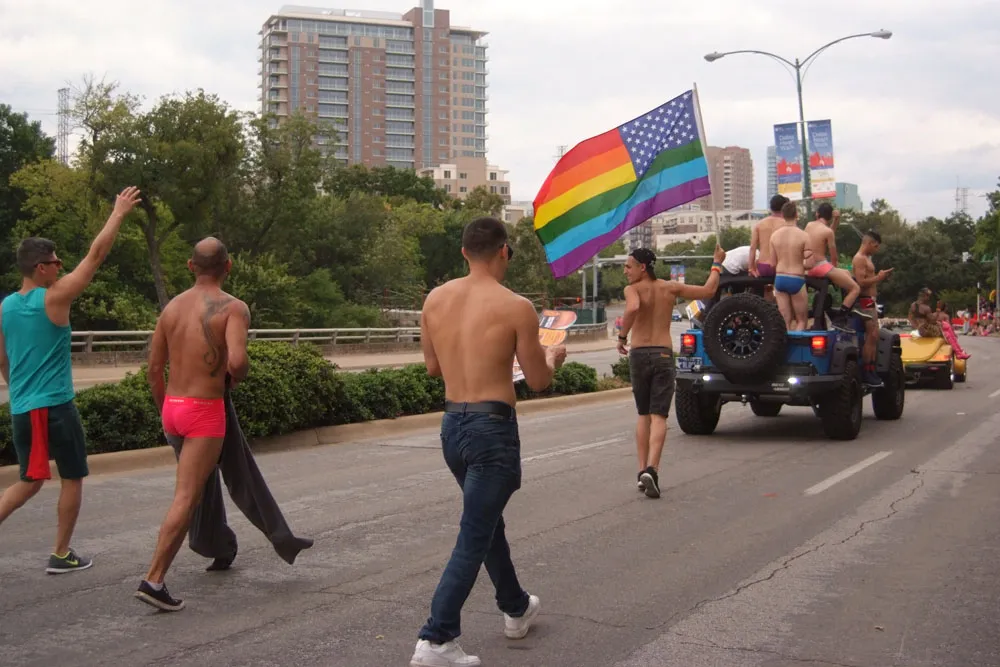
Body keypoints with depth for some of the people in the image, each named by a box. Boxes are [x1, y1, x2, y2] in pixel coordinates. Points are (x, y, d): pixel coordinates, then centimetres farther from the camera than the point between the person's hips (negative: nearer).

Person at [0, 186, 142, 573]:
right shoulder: (54, 298, -11)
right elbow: (96, 255, -10)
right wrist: (119, 213, -3)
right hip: (54, 406, -7)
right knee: (72, 479, 8)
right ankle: (62, 555, 13)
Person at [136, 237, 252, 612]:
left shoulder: (172, 306, 8)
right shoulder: (234, 308, -10)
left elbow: (154, 368, 11)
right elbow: (237, 360, -26)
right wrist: (238, 376, -2)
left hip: (172, 408, 7)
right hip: (205, 410, -7)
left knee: (206, 467, 33)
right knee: (185, 497, -5)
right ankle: (154, 580, -7)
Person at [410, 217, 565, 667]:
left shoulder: (435, 299, 3)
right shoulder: (516, 307, -12)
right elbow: (538, 381, -4)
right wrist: (554, 357, 17)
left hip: (451, 426, 7)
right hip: (492, 428, -7)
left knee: (488, 521, 24)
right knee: (474, 538, -2)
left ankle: (517, 609, 42)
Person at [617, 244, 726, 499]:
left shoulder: (633, 289, -4)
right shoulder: (670, 288, 6)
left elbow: (632, 308, -28)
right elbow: (708, 291, 13)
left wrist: (622, 337, -14)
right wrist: (717, 264, 27)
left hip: (638, 354, -1)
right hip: (663, 355, 1)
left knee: (643, 415, 15)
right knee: (658, 416, -4)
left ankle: (642, 471, 11)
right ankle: (651, 469, -22)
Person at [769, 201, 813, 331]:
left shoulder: (775, 235, 1)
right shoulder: (803, 236, -11)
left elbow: (773, 263, 5)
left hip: (779, 279, 4)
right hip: (796, 280, -4)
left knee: (785, 322, 9)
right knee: (801, 320, 8)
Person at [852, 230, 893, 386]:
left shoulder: (866, 258, 21)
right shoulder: (859, 259, -11)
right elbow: (861, 282, -21)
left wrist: (881, 277, 10)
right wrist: (878, 277, -14)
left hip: (871, 301, 11)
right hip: (865, 301, -11)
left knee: (873, 337, 10)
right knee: (871, 337, -13)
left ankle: (871, 371, 13)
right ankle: (866, 374, -11)